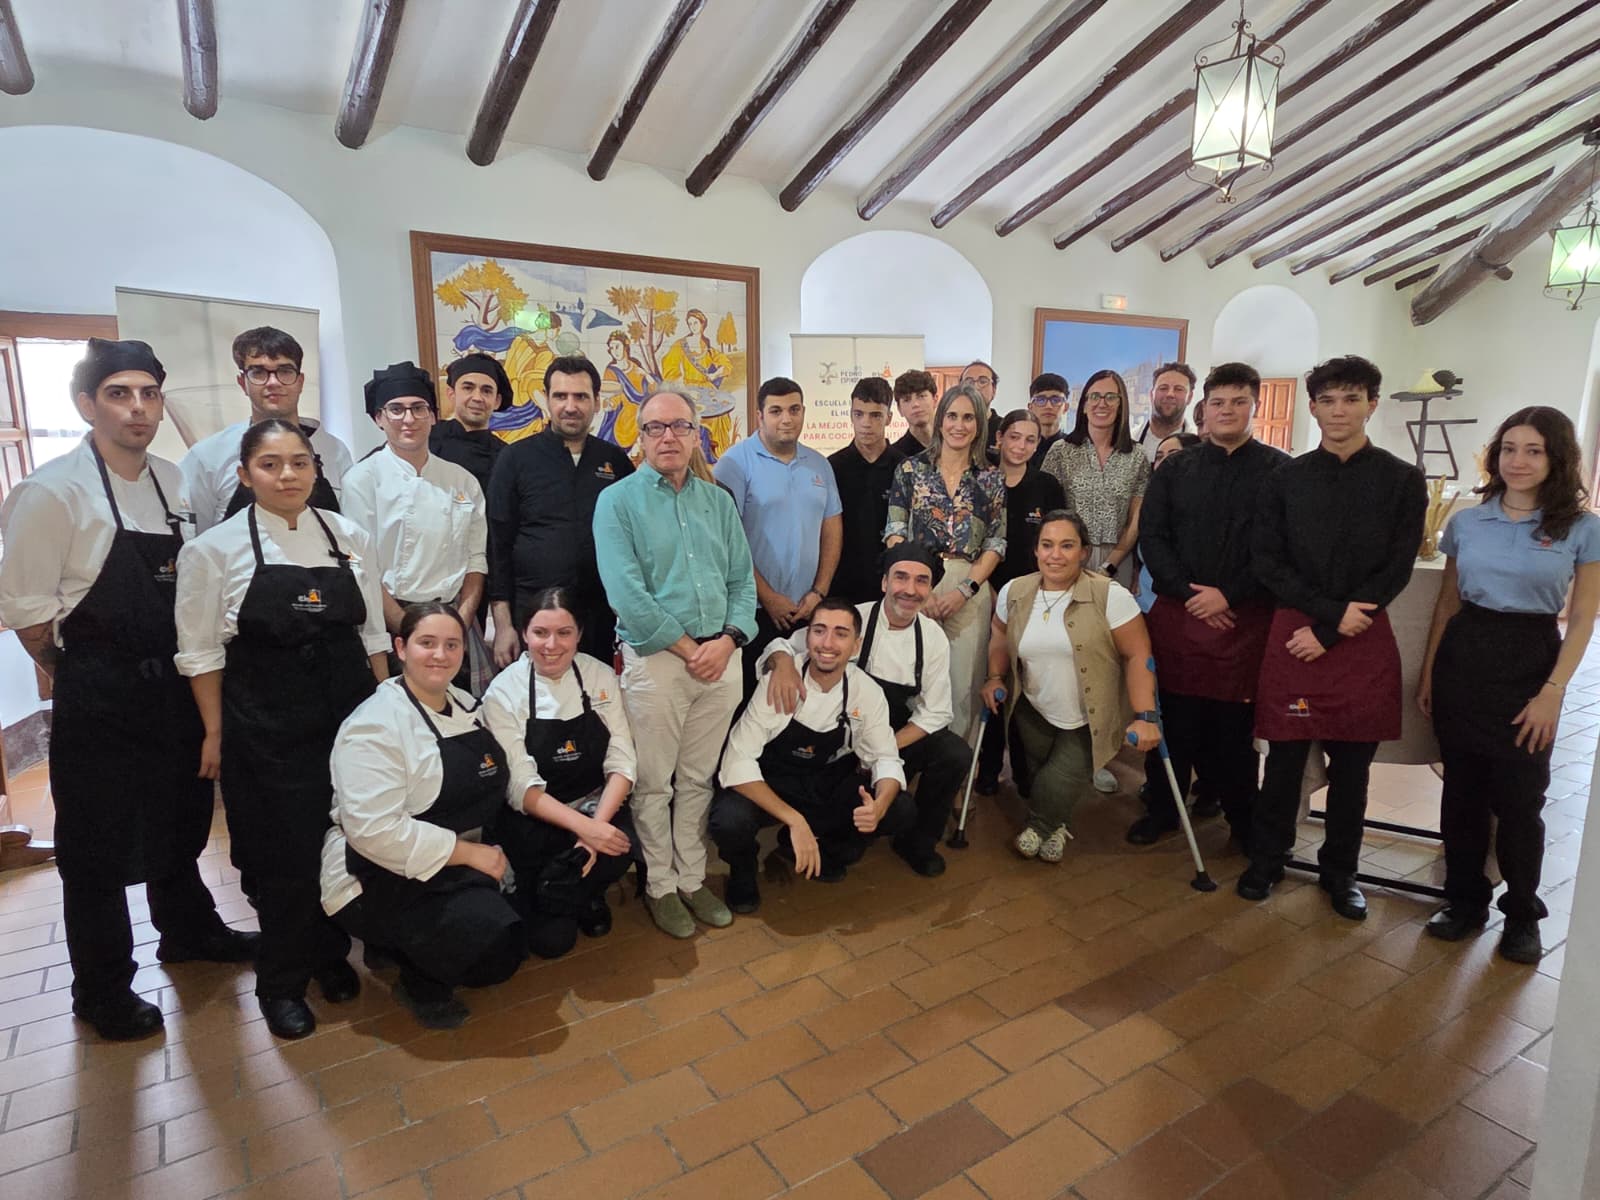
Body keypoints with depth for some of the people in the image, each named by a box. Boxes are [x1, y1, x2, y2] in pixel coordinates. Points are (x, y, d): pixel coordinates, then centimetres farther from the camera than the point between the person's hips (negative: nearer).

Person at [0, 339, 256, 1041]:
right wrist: (83, 679, -5)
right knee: (98, 848, 9)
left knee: (180, 819, 23)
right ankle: (102, 991, 29)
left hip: (174, 686, 6)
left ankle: (188, 930, 45)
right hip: (98, 699, -6)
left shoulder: (175, 483, 4)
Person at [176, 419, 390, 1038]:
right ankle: (281, 982, 27)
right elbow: (201, 653, 0)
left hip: (351, 715, 3)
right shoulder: (214, 550, -4)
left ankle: (330, 953, 34)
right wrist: (215, 733, -1)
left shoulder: (350, 538, 4)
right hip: (266, 727, -3)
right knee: (284, 855, 4)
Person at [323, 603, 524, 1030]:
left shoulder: (468, 707, 6)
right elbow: (376, 831, -26)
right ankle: (420, 981, 5)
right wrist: (470, 853, -22)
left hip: (452, 869, 9)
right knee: (498, 946, -24)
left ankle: (409, 946, 15)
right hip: (383, 882, -9)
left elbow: (487, 790, 13)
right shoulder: (374, 726, -19)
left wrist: (490, 852, -3)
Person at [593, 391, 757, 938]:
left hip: (720, 657, 4)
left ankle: (692, 879, 29)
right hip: (655, 660, -4)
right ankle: (660, 886, 25)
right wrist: (689, 648, -13)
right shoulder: (617, 501, -4)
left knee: (698, 779, 14)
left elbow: (743, 580, 9)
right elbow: (626, 594, -13)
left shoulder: (719, 501, 10)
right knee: (653, 784, 7)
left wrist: (727, 641, -8)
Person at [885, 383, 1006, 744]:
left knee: (963, 685, 2)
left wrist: (965, 589, -8)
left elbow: (996, 544, 5)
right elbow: (894, 534, 0)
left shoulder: (991, 479, 7)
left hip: (970, 589, 1)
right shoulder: (911, 469, 4)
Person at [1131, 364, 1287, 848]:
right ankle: (1162, 810, 21)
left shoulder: (1280, 470, 4)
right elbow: (1151, 535, 4)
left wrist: (1229, 595, -12)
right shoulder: (1175, 469, 11)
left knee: (1234, 724, 4)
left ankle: (1244, 821, 21)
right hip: (1177, 612, 2)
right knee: (1173, 718, 7)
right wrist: (1187, 591, -7)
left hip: (1244, 617, -2)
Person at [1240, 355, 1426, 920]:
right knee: (1285, 755, 6)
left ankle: (1340, 870, 26)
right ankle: (1266, 857, 22)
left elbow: (1395, 571, -3)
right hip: (1292, 630, 0)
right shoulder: (1286, 479, 5)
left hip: (1363, 639, 0)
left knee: (1352, 762, 9)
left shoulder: (1403, 481, 2)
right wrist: (1332, 611, -11)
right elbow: (1266, 560, 0)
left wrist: (1326, 633, -9)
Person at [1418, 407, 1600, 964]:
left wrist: (1554, 692, -10)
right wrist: (1428, 671, 8)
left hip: (1531, 662, -2)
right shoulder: (1466, 522, 4)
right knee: (1461, 789, 10)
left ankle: (1522, 913, 24)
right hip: (1463, 657, 3)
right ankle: (1465, 898, 25)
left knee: (1518, 797, 4)